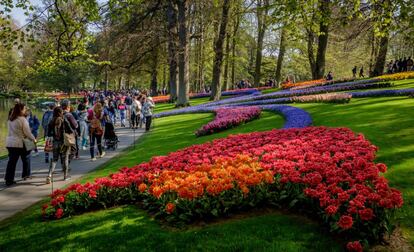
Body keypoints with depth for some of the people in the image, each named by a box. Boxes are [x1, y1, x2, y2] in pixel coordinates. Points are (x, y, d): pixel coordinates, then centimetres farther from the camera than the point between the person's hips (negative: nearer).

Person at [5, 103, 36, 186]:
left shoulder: (10, 119, 9)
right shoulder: (22, 119, -13)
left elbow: (10, 131, 13)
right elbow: (27, 132, -11)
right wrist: (33, 139, 1)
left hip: (10, 142, 6)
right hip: (19, 143, -6)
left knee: (12, 161, 6)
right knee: (26, 158, 15)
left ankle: (8, 179, 3)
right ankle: (26, 174, 25)